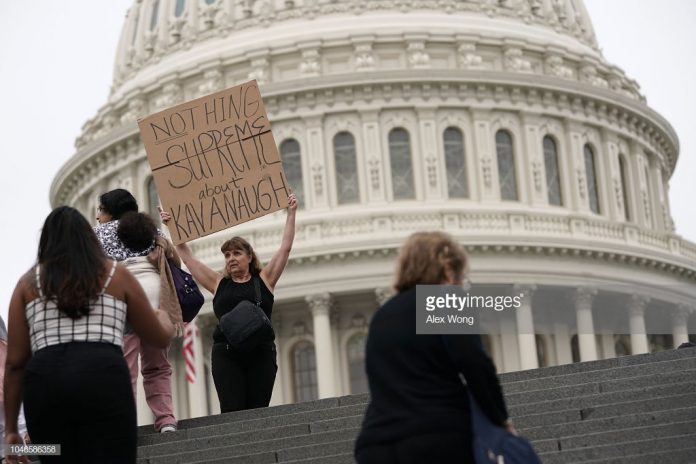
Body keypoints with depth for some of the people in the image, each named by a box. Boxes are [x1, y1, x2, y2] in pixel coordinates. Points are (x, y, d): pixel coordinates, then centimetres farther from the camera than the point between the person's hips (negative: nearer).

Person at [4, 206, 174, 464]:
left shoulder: (28, 282, 21)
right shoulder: (116, 274, 20)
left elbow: (15, 362, 14)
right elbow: (160, 337, 29)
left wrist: (11, 428, 19)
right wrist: (163, 318, 53)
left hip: (43, 379, 2)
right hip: (103, 377, -1)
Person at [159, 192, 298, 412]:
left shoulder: (264, 279, 12)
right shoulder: (218, 283, 15)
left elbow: (285, 248, 11)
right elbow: (187, 256, 18)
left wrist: (291, 213, 9)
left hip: (261, 352, -1)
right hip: (226, 353, 1)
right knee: (232, 411, -11)